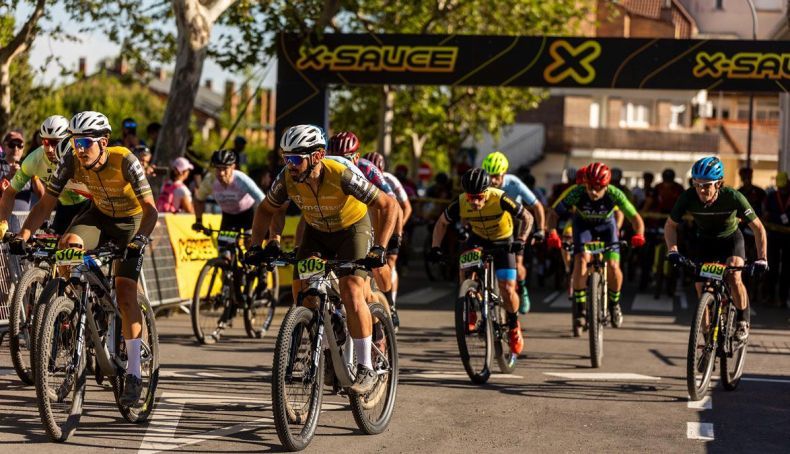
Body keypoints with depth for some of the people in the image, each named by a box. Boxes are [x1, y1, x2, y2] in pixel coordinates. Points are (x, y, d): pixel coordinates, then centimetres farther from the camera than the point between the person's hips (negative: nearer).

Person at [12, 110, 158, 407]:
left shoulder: (125, 161, -30)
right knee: (68, 244, -30)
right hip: (99, 216, 4)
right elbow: (46, 204, -18)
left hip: (131, 221, -4)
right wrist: (22, 236, -32)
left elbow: (150, 208, -32)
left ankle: (134, 374, -9)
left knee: (125, 293, -16)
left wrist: (139, 239, -49)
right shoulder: (71, 162, -20)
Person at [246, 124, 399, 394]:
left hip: (352, 228, -5)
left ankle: (366, 369, -15)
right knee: (301, 288, -10)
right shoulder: (287, 179, -24)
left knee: (351, 292, -21)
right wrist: (256, 246, -15)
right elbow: (266, 210, -3)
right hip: (316, 231, 5)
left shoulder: (341, 176, -36)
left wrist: (379, 248, -39)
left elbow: (389, 206, -31)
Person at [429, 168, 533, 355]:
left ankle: (514, 326, 15)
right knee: (465, 268, -26)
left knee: (507, 289, -12)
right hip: (478, 238, 3)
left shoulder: (500, 199, -34)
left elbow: (527, 217, -21)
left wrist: (520, 240, -34)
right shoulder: (460, 204, -27)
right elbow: (441, 223, -8)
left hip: (502, 241, -2)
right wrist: (435, 247, -21)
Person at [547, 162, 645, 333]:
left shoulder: (614, 194, -32)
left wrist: (639, 235, -45)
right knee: (581, 259, -25)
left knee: (613, 266, -16)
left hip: (606, 225, 0)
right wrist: (552, 234, -42)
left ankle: (614, 304, 13)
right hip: (583, 224, 0)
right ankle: (580, 310, -13)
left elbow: (635, 217, -25)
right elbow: (554, 213, -25)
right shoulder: (576, 193, -33)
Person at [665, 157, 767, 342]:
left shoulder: (733, 197, -32)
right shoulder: (688, 198, -28)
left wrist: (761, 259, -29)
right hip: (704, 241, 2)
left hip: (730, 238, -2)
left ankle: (743, 321, -3)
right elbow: (670, 225, -12)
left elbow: (758, 228, -21)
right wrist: (672, 250, -29)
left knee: (734, 278, -26)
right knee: (701, 286, -9)